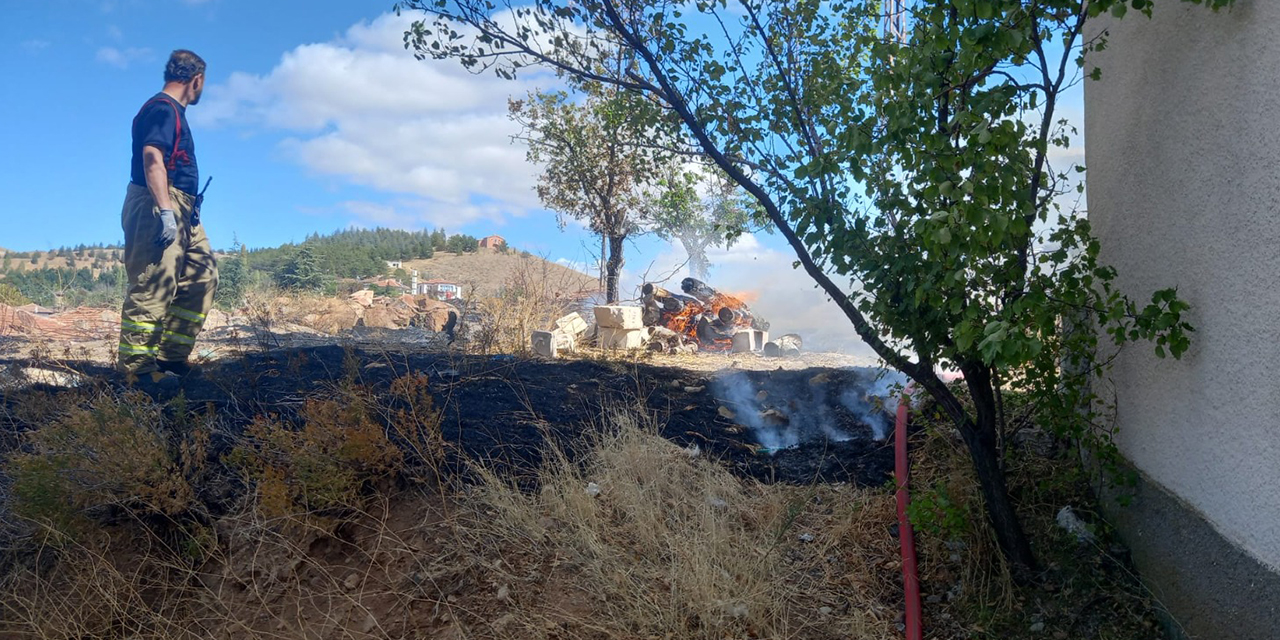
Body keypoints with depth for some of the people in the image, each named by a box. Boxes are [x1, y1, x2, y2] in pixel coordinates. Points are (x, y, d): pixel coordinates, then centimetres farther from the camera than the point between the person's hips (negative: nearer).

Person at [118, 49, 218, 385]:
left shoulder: (173, 111, 22)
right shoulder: (163, 108, -8)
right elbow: (152, 158, -20)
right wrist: (166, 210, -27)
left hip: (179, 212, 11)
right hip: (158, 207, -11)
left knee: (202, 276, 10)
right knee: (154, 285, -11)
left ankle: (171, 357, 13)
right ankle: (137, 366, -8)